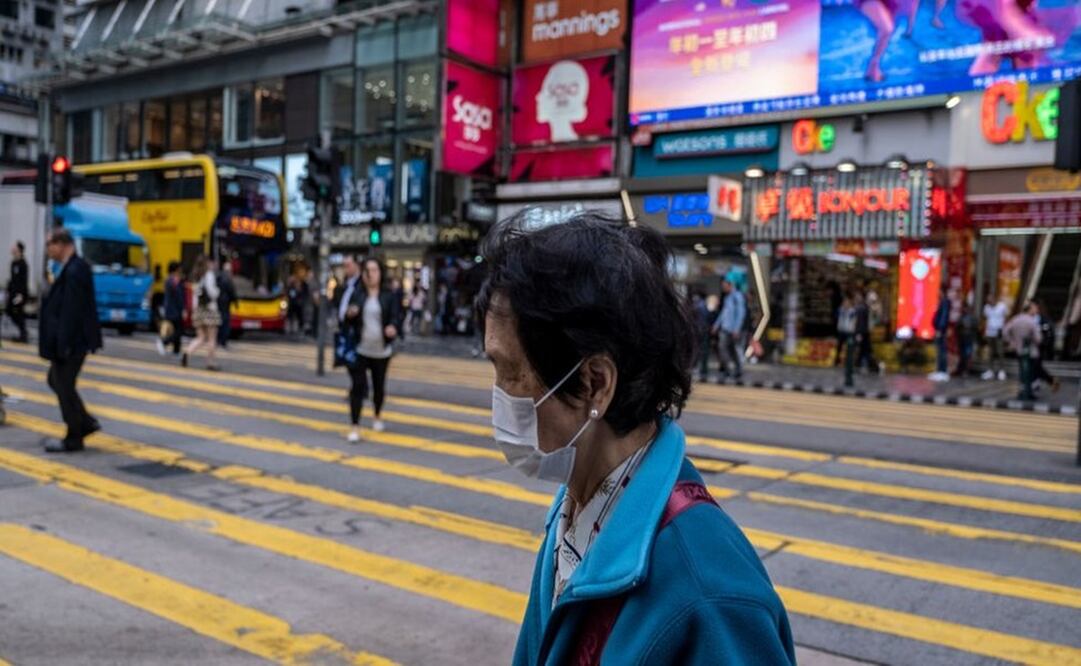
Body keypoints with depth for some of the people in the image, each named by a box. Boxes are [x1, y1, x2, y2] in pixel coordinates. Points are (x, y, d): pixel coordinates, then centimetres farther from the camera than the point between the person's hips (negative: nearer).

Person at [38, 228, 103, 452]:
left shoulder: (74, 271, -21)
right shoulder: (70, 268, 11)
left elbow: (71, 312, -24)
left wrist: (62, 346, -22)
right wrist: (59, 345, 15)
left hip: (72, 343, -10)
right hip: (68, 341, 10)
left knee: (64, 386, 0)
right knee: (56, 380, 18)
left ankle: (73, 439, 12)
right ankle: (85, 423, 23)